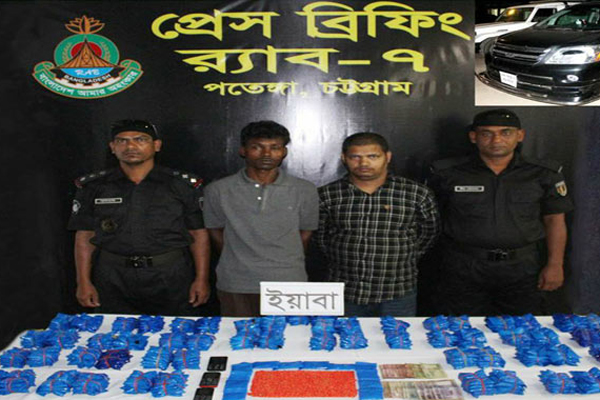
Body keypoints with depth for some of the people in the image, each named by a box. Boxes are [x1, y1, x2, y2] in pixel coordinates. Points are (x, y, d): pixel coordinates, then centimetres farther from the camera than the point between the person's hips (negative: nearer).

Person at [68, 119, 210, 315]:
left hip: (171, 279, -1)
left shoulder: (183, 185, -1)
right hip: (114, 281, 2)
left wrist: (202, 279, -4)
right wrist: (84, 282, 2)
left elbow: (199, 235, 0)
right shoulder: (93, 187, 5)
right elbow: (84, 237, 7)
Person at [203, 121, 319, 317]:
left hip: (288, 286, 0)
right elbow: (215, 232, 9)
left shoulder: (304, 191, -1)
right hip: (235, 286, 0)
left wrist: (283, 266, 9)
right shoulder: (218, 190, -1)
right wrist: (241, 263, 9)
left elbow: (305, 234, 8)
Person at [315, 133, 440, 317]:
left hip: (397, 295, 0)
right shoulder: (327, 195, -3)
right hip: (343, 295, 1)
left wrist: (402, 257, 10)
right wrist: (344, 259, 10)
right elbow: (320, 236, 11)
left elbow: (429, 231, 11)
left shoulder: (417, 194, -5)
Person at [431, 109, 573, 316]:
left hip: (520, 269, 1)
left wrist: (555, 264, 2)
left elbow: (555, 220, 7)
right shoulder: (448, 173, -3)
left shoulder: (544, 173, 1)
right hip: (463, 268, -1)